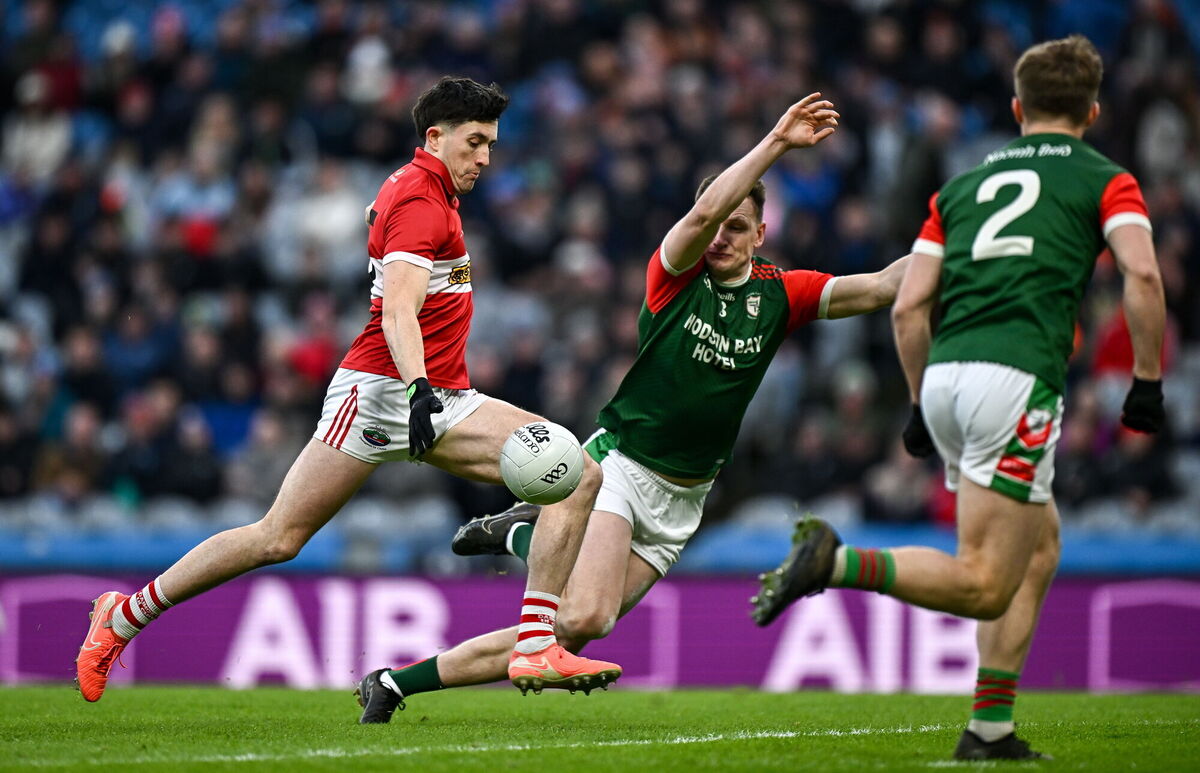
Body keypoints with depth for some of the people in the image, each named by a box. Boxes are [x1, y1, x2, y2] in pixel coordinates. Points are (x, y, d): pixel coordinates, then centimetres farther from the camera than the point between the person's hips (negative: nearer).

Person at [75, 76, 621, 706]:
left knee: (580, 475, -9)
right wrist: (419, 388, -40)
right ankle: (126, 615, 7)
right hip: (379, 390, -10)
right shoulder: (420, 198, -11)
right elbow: (399, 311, -25)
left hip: (440, 397, 10)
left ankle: (536, 647, -17)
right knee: (280, 537, -10)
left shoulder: (421, 187, 20)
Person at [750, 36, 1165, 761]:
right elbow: (1142, 274, -8)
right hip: (1016, 377, -6)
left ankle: (992, 728, 15)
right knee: (984, 585, -6)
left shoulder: (964, 185, 23)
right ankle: (835, 562, -25)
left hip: (945, 375, 6)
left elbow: (909, 306, 16)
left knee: (1040, 544, 22)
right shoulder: (1105, 180, 10)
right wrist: (1148, 381, 0)